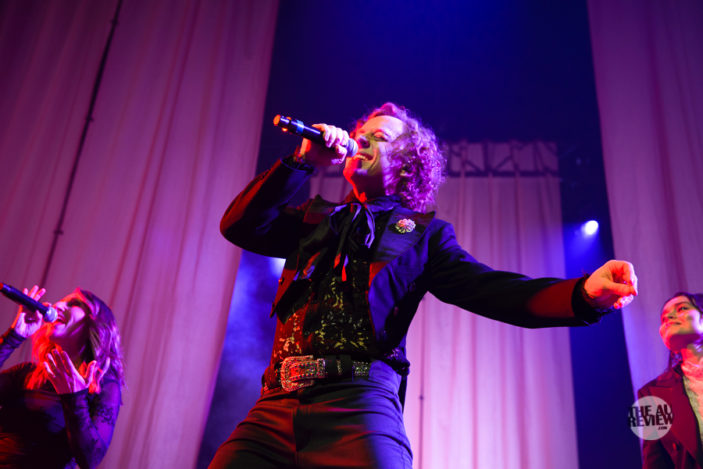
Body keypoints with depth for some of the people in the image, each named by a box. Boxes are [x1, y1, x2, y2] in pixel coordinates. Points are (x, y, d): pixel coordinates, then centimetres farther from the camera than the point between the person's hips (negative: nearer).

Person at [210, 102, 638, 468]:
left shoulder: (421, 232, 15)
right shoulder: (316, 221, 23)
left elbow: (491, 291, 4)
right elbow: (241, 226, 12)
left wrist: (583, 292, -13)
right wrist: (303, 162, 7)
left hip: (359, 402, -3)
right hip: (276, 406, 4)